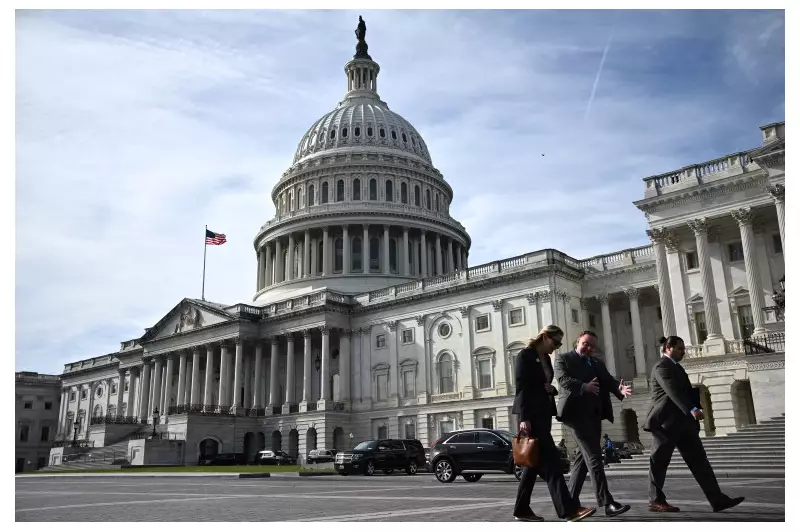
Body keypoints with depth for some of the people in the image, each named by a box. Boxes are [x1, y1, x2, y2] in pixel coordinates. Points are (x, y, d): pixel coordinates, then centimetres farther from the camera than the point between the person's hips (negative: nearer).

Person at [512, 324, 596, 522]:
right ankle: (568, 509, -14)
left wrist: (552, 389, 0)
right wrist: (524, 417, -21)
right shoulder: (525, 355, -9)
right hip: (531, 414, -9)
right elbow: (521, 387, -15)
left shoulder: (546, 358, 16)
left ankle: (522, 509, 15)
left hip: (543, 414, 9)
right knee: (550, 461, -12)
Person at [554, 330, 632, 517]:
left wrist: (620, 389, -17)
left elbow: (608, 381, 6)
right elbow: (563, 379, -14)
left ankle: (571, 500, 19)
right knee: (594, 457, -12)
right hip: (576, 412, -7)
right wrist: (584, 387, -31)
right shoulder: (564, 359, 2)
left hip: (594, 414, 7)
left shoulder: (597, 363, 20)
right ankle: (607, 503, -14)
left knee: (584, 456, 10)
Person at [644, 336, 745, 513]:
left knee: (699, 460, 3)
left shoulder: (674, 366, 19)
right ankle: (656, 501, 8)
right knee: (660, 462, 0)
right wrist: (692, 409, -36)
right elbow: (673, 391, -26)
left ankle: (717, 499, 2)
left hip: (682, 422, 10)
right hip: (666, 422, -10)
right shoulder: (662, 367, -13)